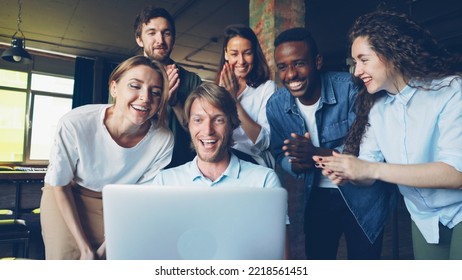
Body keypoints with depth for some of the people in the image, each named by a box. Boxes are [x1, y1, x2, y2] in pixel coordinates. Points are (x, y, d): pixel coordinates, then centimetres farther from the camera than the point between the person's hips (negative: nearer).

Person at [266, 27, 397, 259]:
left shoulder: (349, 88, -20)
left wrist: (320, 153, -37)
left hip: (362, 196, -3)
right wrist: (296, 163, -23)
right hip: (316, 198, 3)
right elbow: (279, 155, 0)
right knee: (316, 260, 18)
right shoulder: (275, 105, -8)